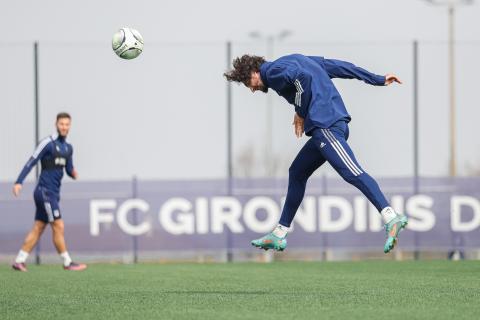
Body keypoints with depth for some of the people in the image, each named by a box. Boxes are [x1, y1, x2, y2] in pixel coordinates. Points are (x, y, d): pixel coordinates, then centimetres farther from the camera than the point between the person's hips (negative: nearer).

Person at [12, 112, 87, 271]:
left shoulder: (68, 148, 14)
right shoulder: (48, 143, -10)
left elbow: (68, 169, 21)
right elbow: (31, 162, -12)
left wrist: (73, 173, -4)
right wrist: (19, 182, -20)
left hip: (53, 193, 8)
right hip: (45, 191, -8)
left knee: (38, 228, 8)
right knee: (58, 227, -7)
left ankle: (19, 261, 11)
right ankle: (67, 263, -3)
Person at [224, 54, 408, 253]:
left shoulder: (272, 71, 1)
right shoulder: (295, 60, 29)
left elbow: (304, 78, -19)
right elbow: (338, 66, 27)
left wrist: (301, 113, -6)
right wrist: (378, 80, 26)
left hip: (325, 125, -10)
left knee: (352, 173, -22)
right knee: (297, 173, 17)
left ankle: (391, 219, -35)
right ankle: (279, 235, 22)